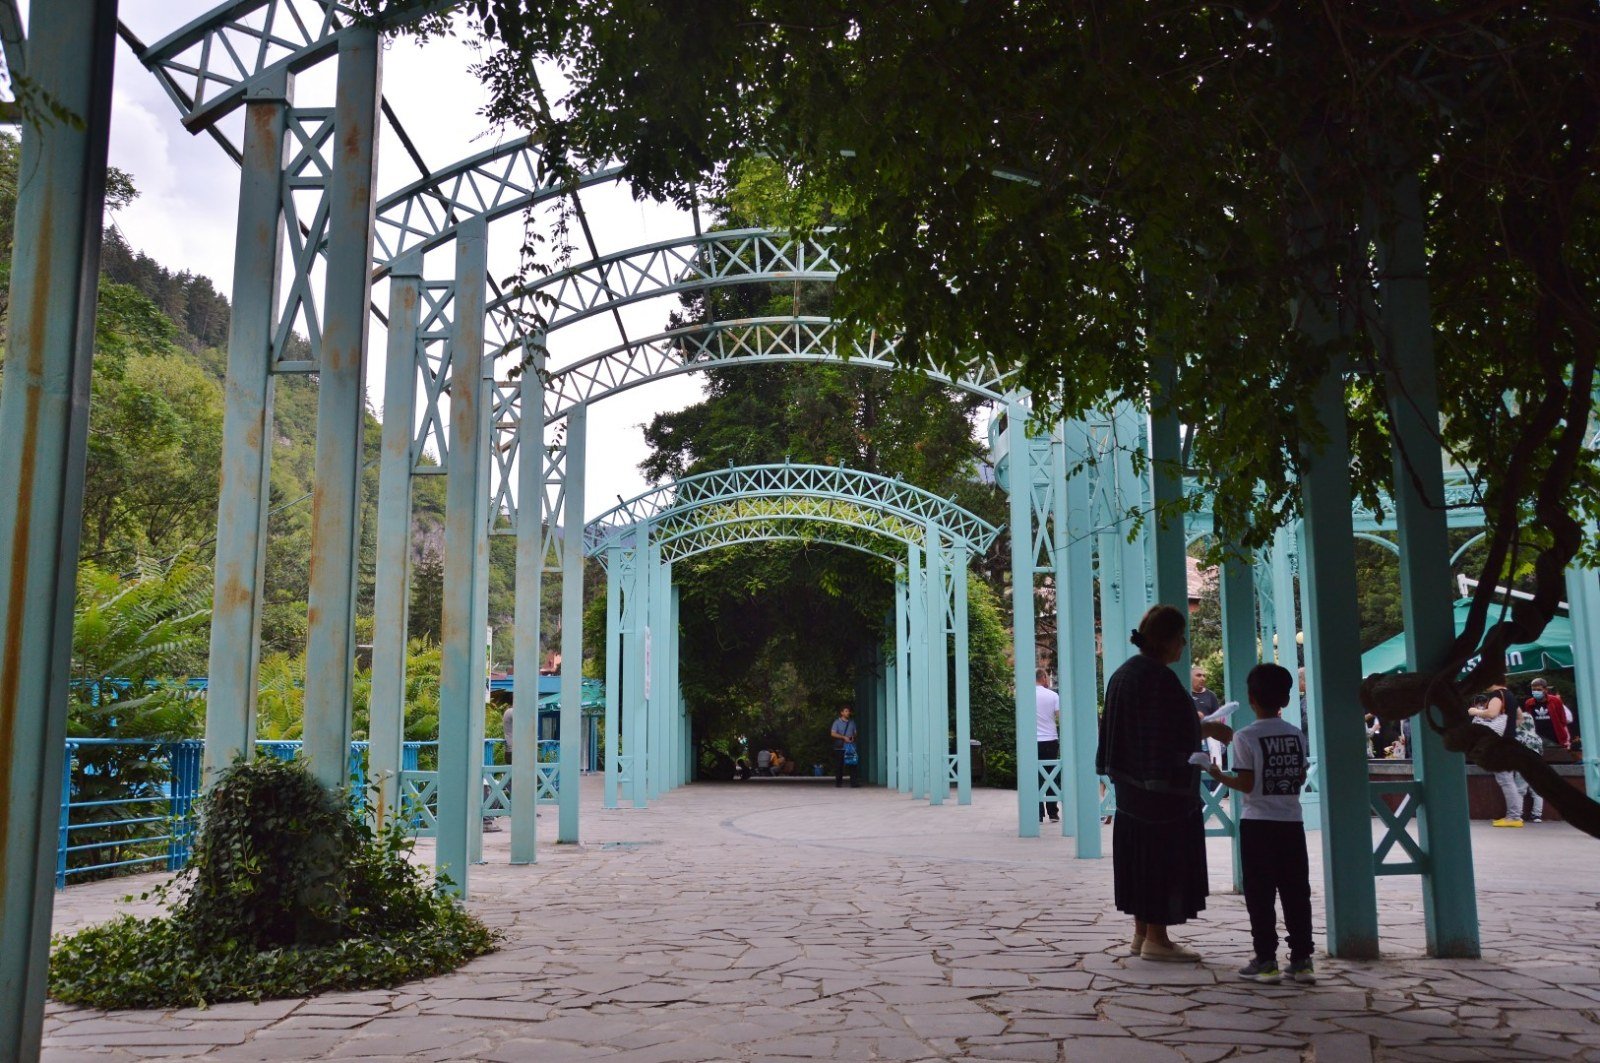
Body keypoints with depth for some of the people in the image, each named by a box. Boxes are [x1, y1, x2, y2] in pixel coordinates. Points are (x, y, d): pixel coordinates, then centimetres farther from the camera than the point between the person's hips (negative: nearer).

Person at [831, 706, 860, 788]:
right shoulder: (837, 722, 2)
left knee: (853, 764, -6)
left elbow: (855, 733, 22)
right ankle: (838, 782, 9)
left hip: (851, 747, 3)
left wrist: (853, 737, -2)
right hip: (840, 747, -3)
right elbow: (833, 734, -6)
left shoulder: (852, 722, 16)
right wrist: (844, 737, -14)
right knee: (839, 766, -1)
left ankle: (854, 782, -6)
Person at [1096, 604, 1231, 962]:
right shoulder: (1161, 678, -19)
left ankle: (1141, 933, 21)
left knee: (1139, 854, 14)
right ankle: (1156, 939, 5)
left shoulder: (1122, 674, 8)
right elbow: (1183, 733, -19)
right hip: (1165, 786, -9)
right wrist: (1211, 729, -3)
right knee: (1164, 857, -1)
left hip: (1131, 783, 9)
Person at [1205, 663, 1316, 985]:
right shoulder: (1297, 735, 4)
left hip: (1257, 823, -4)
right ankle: (1302, 959, 11)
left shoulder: (1245, 737, -11)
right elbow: (1301, 778, 8)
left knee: (1260, 895, 2)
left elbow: (1246, 784, -13)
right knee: (1296, 892, 8)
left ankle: (1266, 961, 3)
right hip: (1292, 822, 4)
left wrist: (1220, 777, 3)